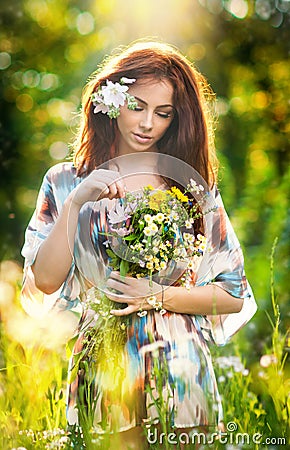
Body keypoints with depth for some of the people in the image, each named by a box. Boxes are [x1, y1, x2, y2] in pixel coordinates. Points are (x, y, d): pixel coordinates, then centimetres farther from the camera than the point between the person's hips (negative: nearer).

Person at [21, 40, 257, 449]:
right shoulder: (66, 182, 4)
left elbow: (234, 296, 1)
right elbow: (45, 281, -7)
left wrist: (159, 296, -11)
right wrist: (76, 201, -15)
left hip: (180, 373, 0)